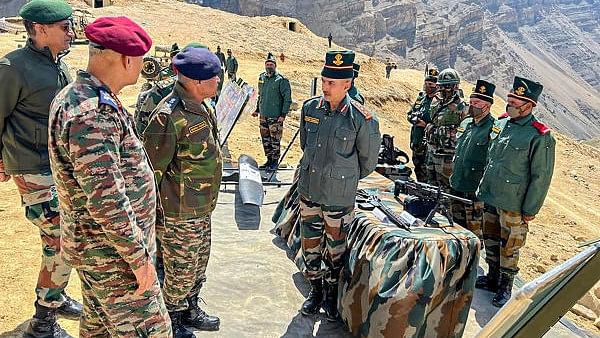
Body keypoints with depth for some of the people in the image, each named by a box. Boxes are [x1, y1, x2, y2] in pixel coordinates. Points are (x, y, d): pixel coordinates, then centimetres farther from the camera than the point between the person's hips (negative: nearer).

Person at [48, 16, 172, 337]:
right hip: (112, 252, -10)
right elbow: (105, 200, -29)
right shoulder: (91, 115, -28)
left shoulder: (77, 96, 6)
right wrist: (139, 257, -21)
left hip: (98, 246, 10)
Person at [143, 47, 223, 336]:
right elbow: (152, 170, -20)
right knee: (181, 271, 10)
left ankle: (190, 310, 44)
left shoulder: (200, 108, 5)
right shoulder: (169, 116, -25)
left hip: (202, 209, 9)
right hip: (179, 214, -9)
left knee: (199, 264, 23)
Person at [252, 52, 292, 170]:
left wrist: (283, 115, -16)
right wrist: (257, 109, 20)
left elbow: (287, 99, -12)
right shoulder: (262, 77, 10)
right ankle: (269, 159, 26)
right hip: (263, 115, 7)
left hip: (276, 116, -7)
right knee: (265, 138, 13)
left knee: (275, 139, -2)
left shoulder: (281, 80, -11)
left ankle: (275, 161, 11)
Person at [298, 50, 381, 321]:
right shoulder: (310, 108, -4)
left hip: (339, 197, -4)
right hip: (308, 189, 4)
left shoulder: (361, 119, -16)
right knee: (310, 243, 15)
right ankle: (315, 288, 36)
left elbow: (368, 160, -1)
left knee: (336, 248, 11)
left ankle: (332, 292, 32)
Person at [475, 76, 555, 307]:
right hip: (489, 197, 7)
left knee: (509, 247, 7)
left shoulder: (540, 137, -16)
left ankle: (505, 287, 25)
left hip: (513, 204, -7)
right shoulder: (500, 123, 5)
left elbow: (542, 176, -13)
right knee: (490, 240, 19)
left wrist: (530, 210, -12)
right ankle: (492, 278, 37)